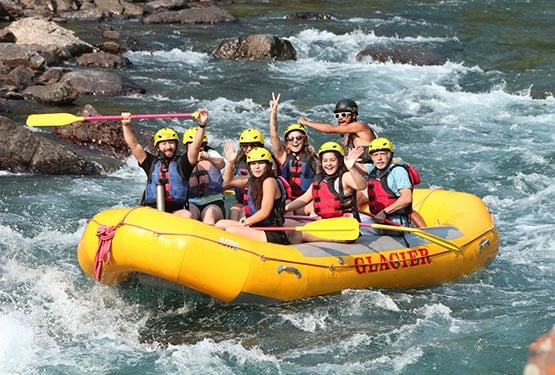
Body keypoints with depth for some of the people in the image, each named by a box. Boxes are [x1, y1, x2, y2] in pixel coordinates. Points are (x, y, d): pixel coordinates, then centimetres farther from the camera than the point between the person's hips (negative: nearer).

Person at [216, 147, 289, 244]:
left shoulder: (269, 181, -13)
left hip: (272, 234, -10)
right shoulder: (252, 181, 13)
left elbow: (264, 212, -18)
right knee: (220, 224, 12)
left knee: (231, 231, -26)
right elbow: (229, 181, 25)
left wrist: (245, 222, -8)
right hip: (257, 227, 10)